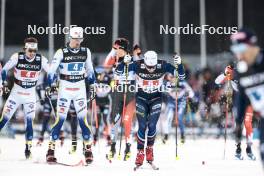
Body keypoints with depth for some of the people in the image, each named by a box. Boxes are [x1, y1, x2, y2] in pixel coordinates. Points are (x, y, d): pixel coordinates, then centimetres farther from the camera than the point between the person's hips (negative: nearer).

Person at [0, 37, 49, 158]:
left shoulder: (41, 60, -10)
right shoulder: (17, 57, -13)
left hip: (30, 95, 1)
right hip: (16, 93, -1)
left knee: (29, 121, -6)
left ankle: (28, 148, 4)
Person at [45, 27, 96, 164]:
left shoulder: (86, 52, 3)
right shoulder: (61, 52, -7)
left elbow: (90, 70, 15)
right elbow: (52, 70, -6)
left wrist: (92, 86, 14)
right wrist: (50, 85, -15)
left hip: (80, 89, 2)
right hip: (65, 88, -2)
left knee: (83, 119, -2)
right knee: (60, 119, -7)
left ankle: (88, 149, 7)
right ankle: (51, 149, -1)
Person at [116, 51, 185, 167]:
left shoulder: (163, 66, -21)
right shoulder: (138, 65, -24)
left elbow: (181, 76, -14)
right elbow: (118, 72, -19)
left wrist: (179, 65, -33)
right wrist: (125, 63, -38)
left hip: (156, 98, 0)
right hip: (141, 98, 0)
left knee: (152, 126, -7)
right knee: (142, 126, -7)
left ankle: (150, 149, 18)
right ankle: (140, 153, 6)